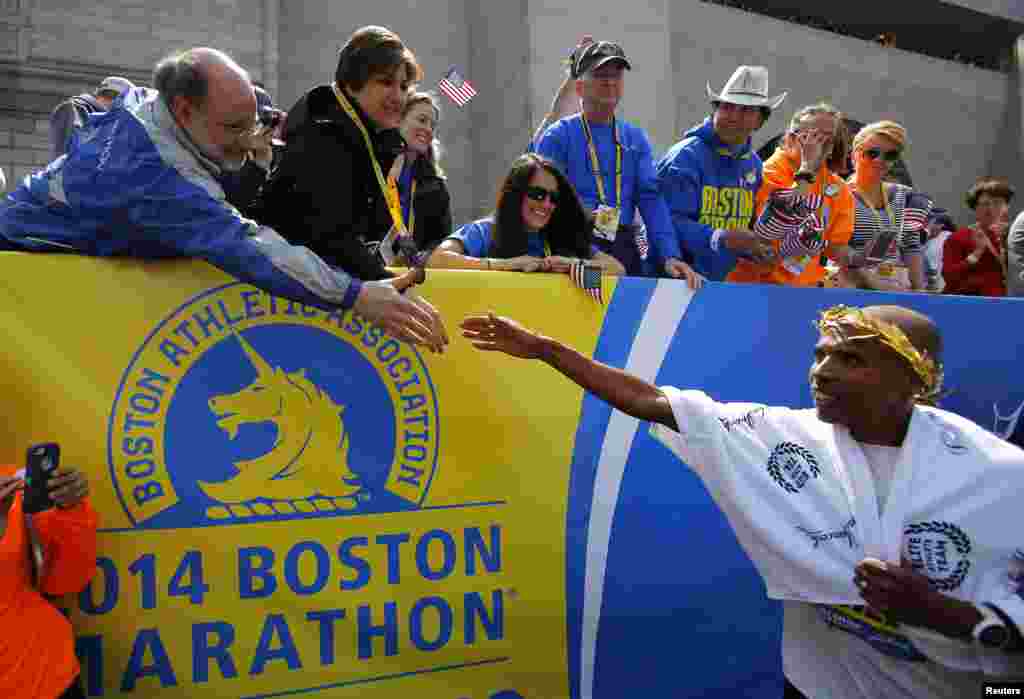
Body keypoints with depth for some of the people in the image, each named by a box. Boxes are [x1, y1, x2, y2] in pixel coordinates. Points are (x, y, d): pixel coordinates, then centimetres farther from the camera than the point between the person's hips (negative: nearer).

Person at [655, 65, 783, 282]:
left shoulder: (753, 164, 11)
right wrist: (722, 239, -29)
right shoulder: (686, 156, -13)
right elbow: (669, 221, -22)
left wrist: (758, 247, 0)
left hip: (724, 280, 7)